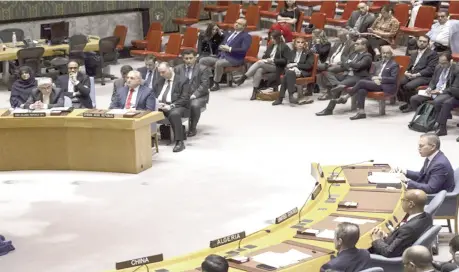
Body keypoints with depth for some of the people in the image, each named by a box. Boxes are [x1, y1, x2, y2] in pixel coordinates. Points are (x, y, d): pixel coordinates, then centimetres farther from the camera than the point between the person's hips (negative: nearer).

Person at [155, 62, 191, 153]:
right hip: (160, 105, 5)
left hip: (176, 106, -5)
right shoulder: (160, 81, 22)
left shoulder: (182, 81, 2)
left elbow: (185, 98, -7)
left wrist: (171, 106, -19)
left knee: (174, 114, -39)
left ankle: (179, 142, -34)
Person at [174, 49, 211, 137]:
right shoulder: (178, 68, 14)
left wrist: (193, 95, -18)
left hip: (198, 96, -2)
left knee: (194, 105, -36)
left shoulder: (203, 69, 2)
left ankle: (192, 128, -16)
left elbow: (204, 85, -7)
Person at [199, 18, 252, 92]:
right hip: (221, 57, 8)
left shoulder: (246, 36, 0)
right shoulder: (229, 34, 24)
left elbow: (244, 50, -15)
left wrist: (229, 49, -18)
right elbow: (221, 45, 25)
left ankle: (216, 84, -22)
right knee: (202, 60, -9)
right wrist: (221, 47, 1)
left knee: (218, 63, -36)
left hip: (234, 59, -8)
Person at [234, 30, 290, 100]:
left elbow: (285, 60, -7)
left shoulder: (285, 47, 2)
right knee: (259, 70, -32)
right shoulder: (271, 46, 23)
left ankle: (243, 77, -33)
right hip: (266, 65, 6)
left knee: (259, 63, -30)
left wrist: (273, 60, -14)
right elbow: (265, 56, 25)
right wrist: (264, 59, 1)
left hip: (277, 67, -6)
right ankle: (255, 91, -38)